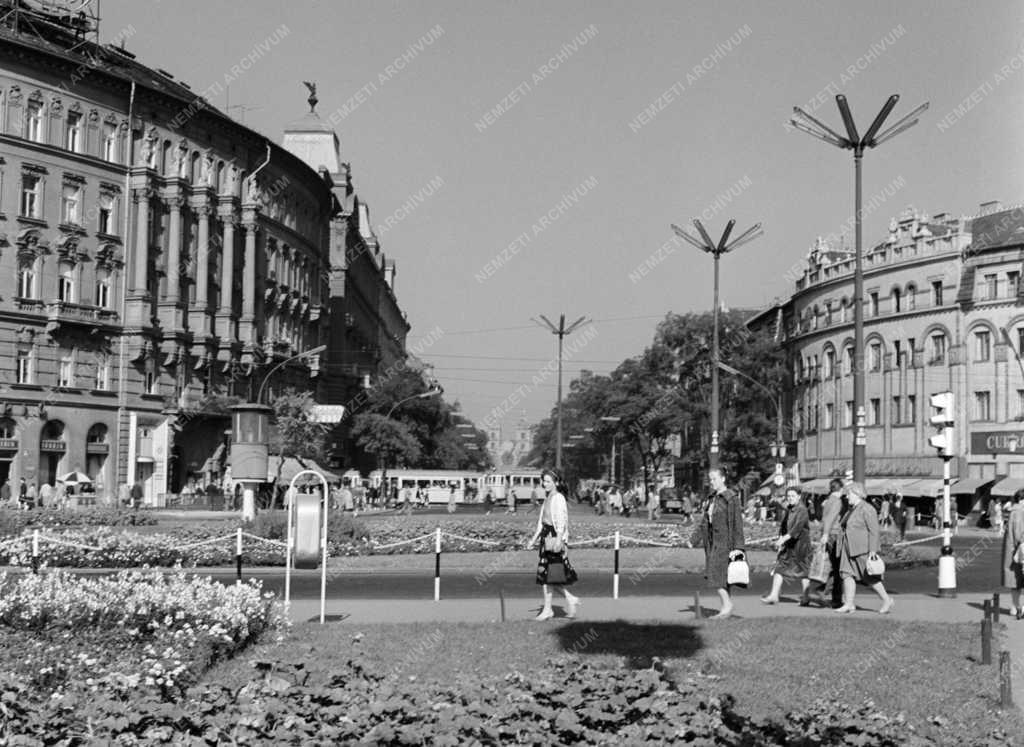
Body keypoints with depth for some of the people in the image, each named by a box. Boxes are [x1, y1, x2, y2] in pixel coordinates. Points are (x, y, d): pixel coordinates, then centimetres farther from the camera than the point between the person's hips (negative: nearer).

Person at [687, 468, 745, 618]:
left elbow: (737, 523, -15)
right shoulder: (712, 498, 13)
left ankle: (727, 605, -5)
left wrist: (737, 546, -20)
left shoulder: (731, 498, -11)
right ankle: (728, 606, 14)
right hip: (713, 541, 8)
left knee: (716, 575, -11)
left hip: (725, 540, -8)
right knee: (721, 576, 9)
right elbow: (705, 522, 17)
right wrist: (694, 539, 12)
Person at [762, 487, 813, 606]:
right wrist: (780, 539, -2)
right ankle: (774, 595, -4)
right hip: (788, 544, 7)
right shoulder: (787, 510, 10)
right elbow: (782, 526, 14)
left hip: (800, 544, -7)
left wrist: (784, 539, -29)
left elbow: (797, 527, -24)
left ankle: (805, 598, 10)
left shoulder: (802, 510, -13)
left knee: (803, 571, 1)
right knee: (779, 568, -2)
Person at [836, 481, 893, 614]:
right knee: (847, 574, -1)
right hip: (849, 549, 9)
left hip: (863, 548, -9)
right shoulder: (852, 510, 17)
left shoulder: (867, 509, -11)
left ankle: (886, 600, 10)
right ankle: (849, 604, -2)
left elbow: (874, 531, -16)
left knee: (869, 577, -4)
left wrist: (873, 550, -21)